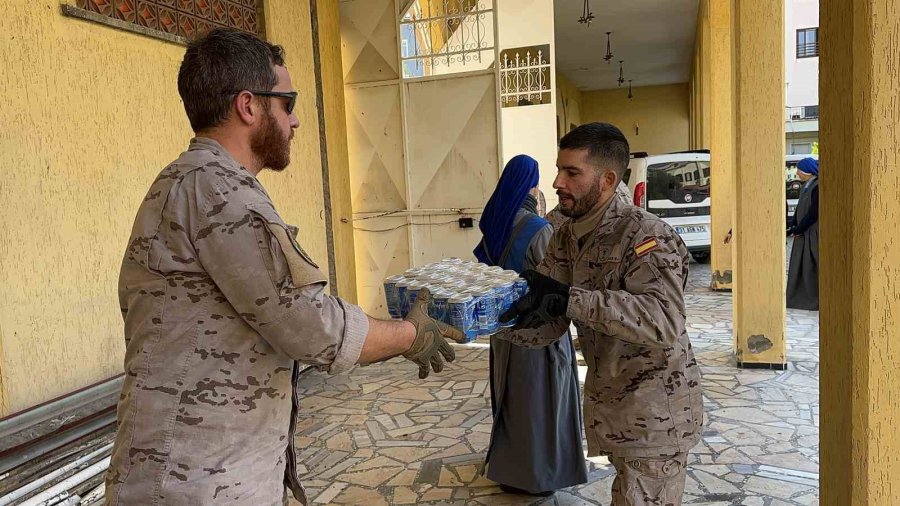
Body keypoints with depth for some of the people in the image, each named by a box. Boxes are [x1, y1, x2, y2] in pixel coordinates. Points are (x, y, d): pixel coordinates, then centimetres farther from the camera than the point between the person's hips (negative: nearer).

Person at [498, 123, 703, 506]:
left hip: (655, 408, -7)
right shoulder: (566, 238, 2)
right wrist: (496, 316, -24)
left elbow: (664, 320, -36)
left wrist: (568, 299, -42)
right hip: (608, 403, 7)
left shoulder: (646, 234, -21)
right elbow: (546, 325, -4)